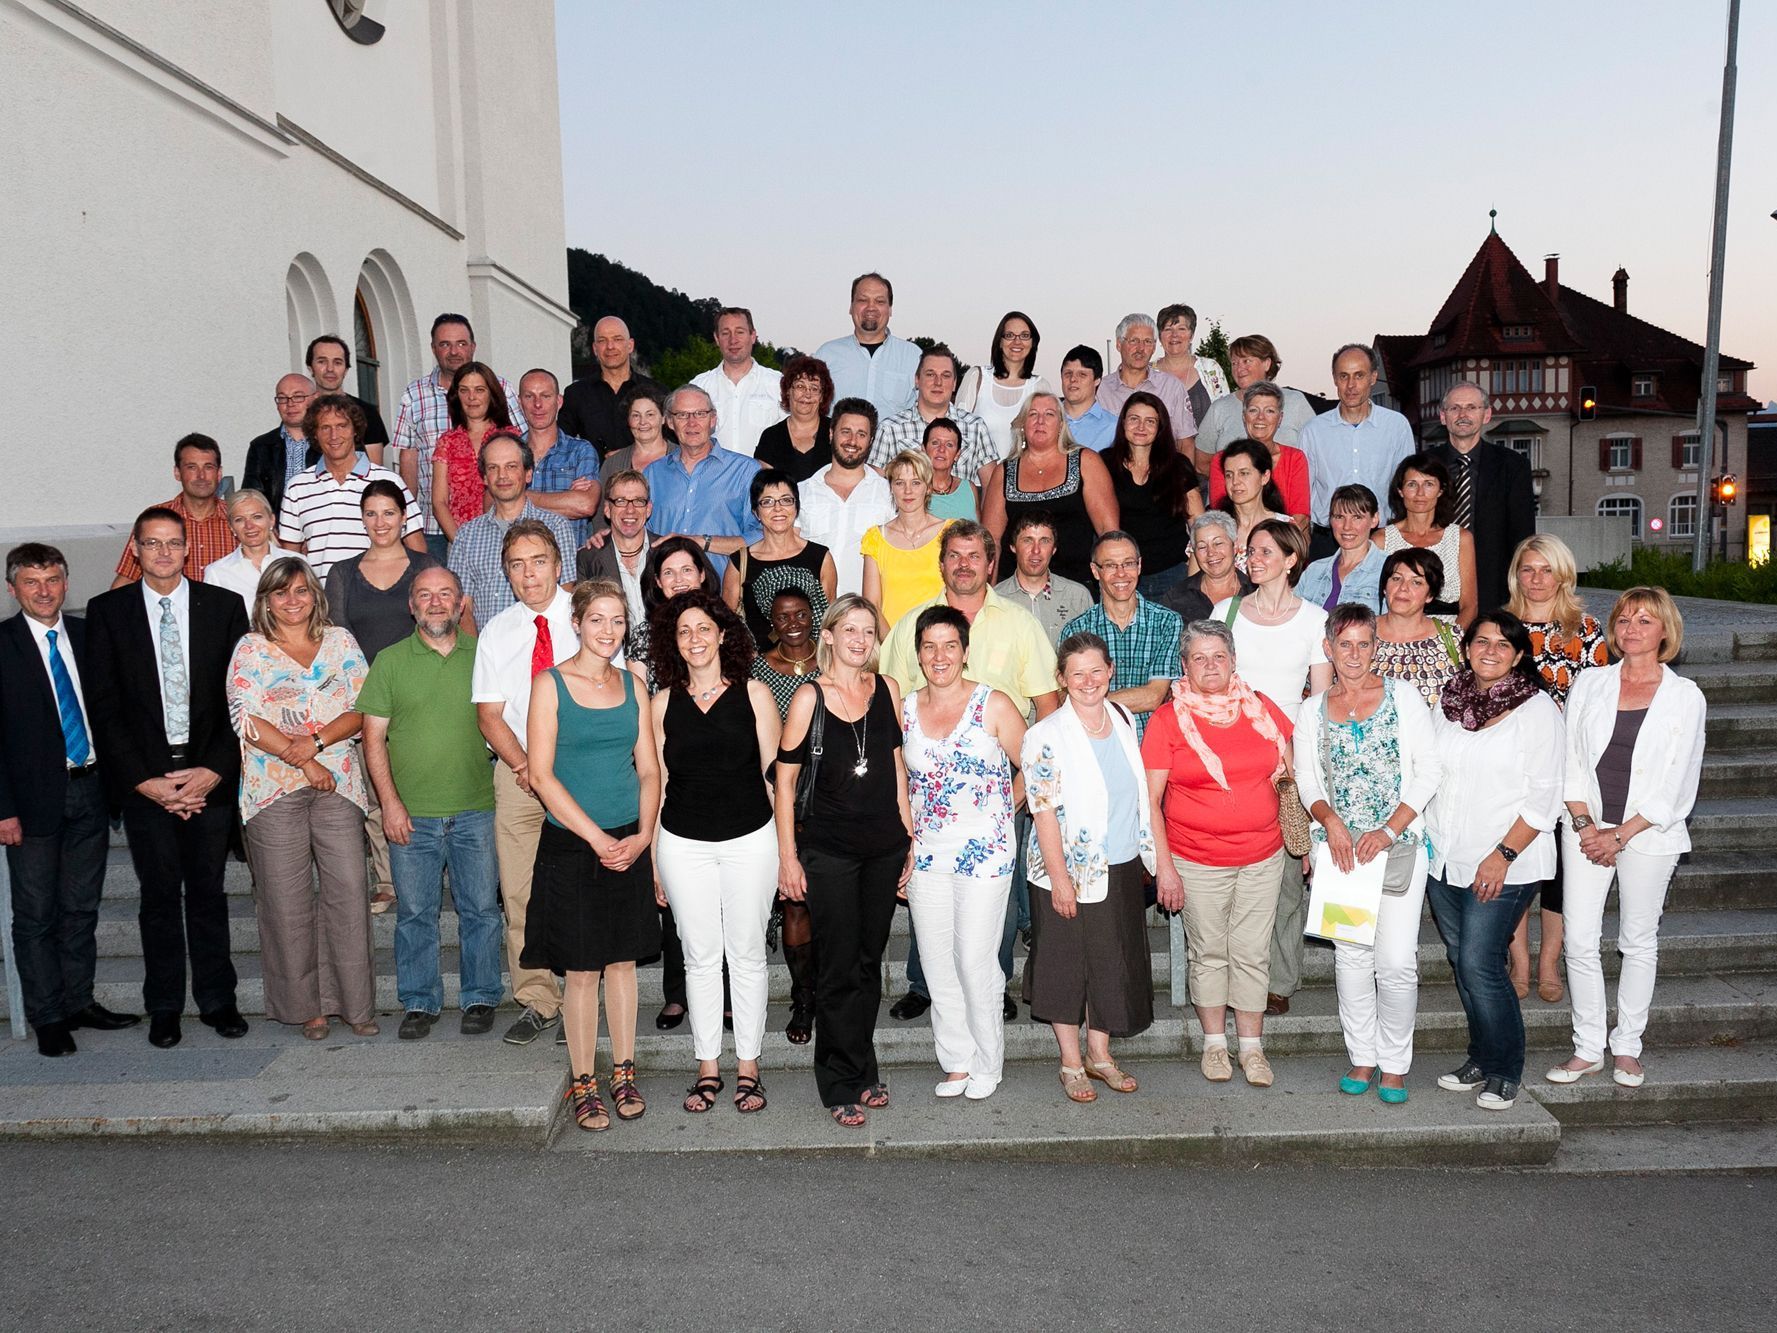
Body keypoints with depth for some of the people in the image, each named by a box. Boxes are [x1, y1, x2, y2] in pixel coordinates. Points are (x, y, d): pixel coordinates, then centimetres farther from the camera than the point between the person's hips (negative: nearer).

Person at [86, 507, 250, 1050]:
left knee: (208, 892, 8)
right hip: (144, 779, 0)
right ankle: (164, 1006, 19)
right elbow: (102, 705, 0)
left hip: (209, 775, 0)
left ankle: (217, 1000, 20)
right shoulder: (106, 611, 3)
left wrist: (215, 770, -8)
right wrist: (145, 780, -8)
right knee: (159, 895, 6)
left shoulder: (224, 606, 4)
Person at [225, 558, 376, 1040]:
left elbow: (362, 708, 4)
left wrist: (317, 741, -12)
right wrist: (304, 763, -10)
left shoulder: (340, 642, 11)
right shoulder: (250, 650, 6)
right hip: (274, 787, -1)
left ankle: (354, 1001, 9)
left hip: (338, 783, 1)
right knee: (288, 899, 2)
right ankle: (304, 1004, 14)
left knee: (349, 890, -2)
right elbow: (247, 719, -4)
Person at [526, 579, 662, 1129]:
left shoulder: (634, 684, 8)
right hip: (571, 846, -3)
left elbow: (649, 769, 8)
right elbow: (541, 775, -10)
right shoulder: (550, 684, -5)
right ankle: (583, 1083, 16)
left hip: (629, 844, 4)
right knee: (581, 970, 2)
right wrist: (596, 837, -13)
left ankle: (624, 1074, 23)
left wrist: (641, 836, -6)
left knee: (623, 961, 10)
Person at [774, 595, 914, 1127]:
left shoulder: (886, 690, 3)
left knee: (869, 963, 14)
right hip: (828, 852, -4)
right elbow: (785, 780, -6)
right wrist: (787, 856, -7)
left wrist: (909, 834, 10)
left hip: (884, 847, 4)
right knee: (838, 969, 3)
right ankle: (841, 1084, 17)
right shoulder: (809, 698, -9)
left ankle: (864, 1070, 29)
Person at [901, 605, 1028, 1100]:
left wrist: (1003, 809, -2)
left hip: (984, 852, -4)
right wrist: (905, 837, 9)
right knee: (938, 963, 8)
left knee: (975, 961, -3)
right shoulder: (905, 710, 5)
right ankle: (956, 1061, 24)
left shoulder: (994, 705, -6)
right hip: (926, 854, 4)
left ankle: (986, 1064, 17)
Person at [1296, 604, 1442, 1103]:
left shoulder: (1403, 697, 1)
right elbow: (1306, 777, 7)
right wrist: (1330, 821, -12)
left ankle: (1394, 1064, 12)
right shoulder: (1313, 709, 8)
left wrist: (1390, 831, -11)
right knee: (1351, 954, 7)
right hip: (1339, 846, 2)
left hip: (1399, 843, -2)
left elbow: (1428, 771, -2)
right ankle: (1361, 1057, 21)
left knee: (1397, 960, -5)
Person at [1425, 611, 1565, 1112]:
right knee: (1463, 963, 13)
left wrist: (1503, 855, -17)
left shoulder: (1537, 709, -7)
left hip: (1502, 866, -5)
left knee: (1480, 965, -7)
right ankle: (1480, 1057, 29)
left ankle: (1503, 1070, 12)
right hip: (1444, 860, 6)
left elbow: (1544, 797, -11)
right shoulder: (1448, 702, 8)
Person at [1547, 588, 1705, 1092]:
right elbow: (1570, 761, 4)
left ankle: (1627, 1046, 23)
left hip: (1647, 836, -2)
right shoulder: (1590, 684, 6)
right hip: (1586, 830, 2)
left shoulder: (1685, 696, -1)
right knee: (1579, 940, 0)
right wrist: (1584, 824, -8)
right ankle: (1588, 1049, 12)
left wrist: (1620, 836, -11)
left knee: (1638, 941, 9)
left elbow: (1675, 785, -5)